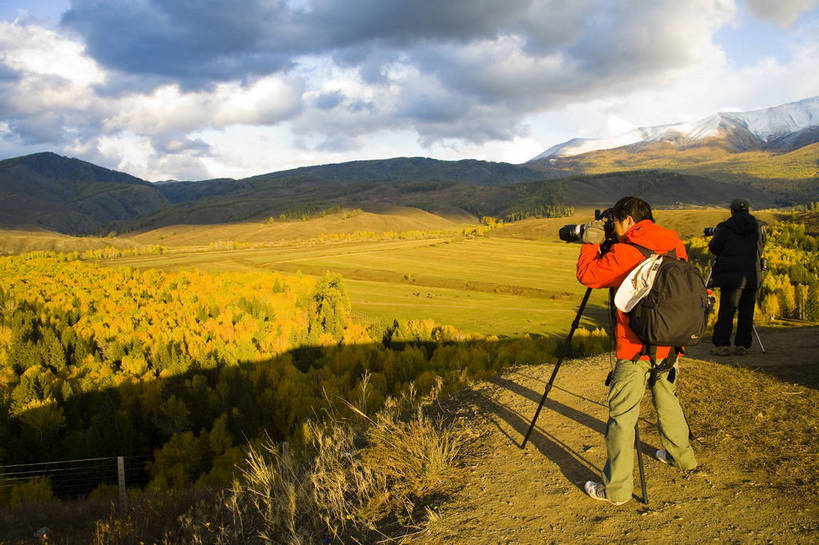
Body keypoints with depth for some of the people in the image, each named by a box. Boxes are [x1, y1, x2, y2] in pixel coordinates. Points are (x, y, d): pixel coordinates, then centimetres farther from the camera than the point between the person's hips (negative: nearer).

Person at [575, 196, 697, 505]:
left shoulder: (624, 253, -16)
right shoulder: (674, 245, 4)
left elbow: (587, 275, -10)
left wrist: (590, 243, 6)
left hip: (635, 351, -7)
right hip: (670, 343, 7)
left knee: (622, 415, -1)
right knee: (667, 399, 27)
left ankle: (615, 489, 2)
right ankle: (682, 456, 46)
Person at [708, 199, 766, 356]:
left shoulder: (725, 227, -2)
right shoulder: (759, 227, 7)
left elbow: (714, 248, 2)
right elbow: (760, 248, 17)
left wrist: (716, 234, 19)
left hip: (730, 274, -2)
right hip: (752, 276, 2)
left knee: (726, 310, 0)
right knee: (746, 311, 7)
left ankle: (721, 345, -1)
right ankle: (742, 345, 8)